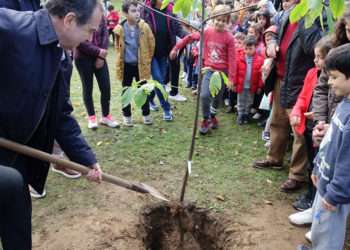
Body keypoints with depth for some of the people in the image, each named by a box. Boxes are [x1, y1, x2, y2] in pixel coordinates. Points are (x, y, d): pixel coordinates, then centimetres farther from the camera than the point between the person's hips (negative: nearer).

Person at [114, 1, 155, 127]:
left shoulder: (144, 26, -8)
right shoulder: (120, 29, -7)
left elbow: (151, 44, 4)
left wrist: (147, 59, 9)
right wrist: (120, 59, 12)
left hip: (141, 64, 0)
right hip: (126, 65, 0)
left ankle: (146, 114, 25)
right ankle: (127, 115, 24)